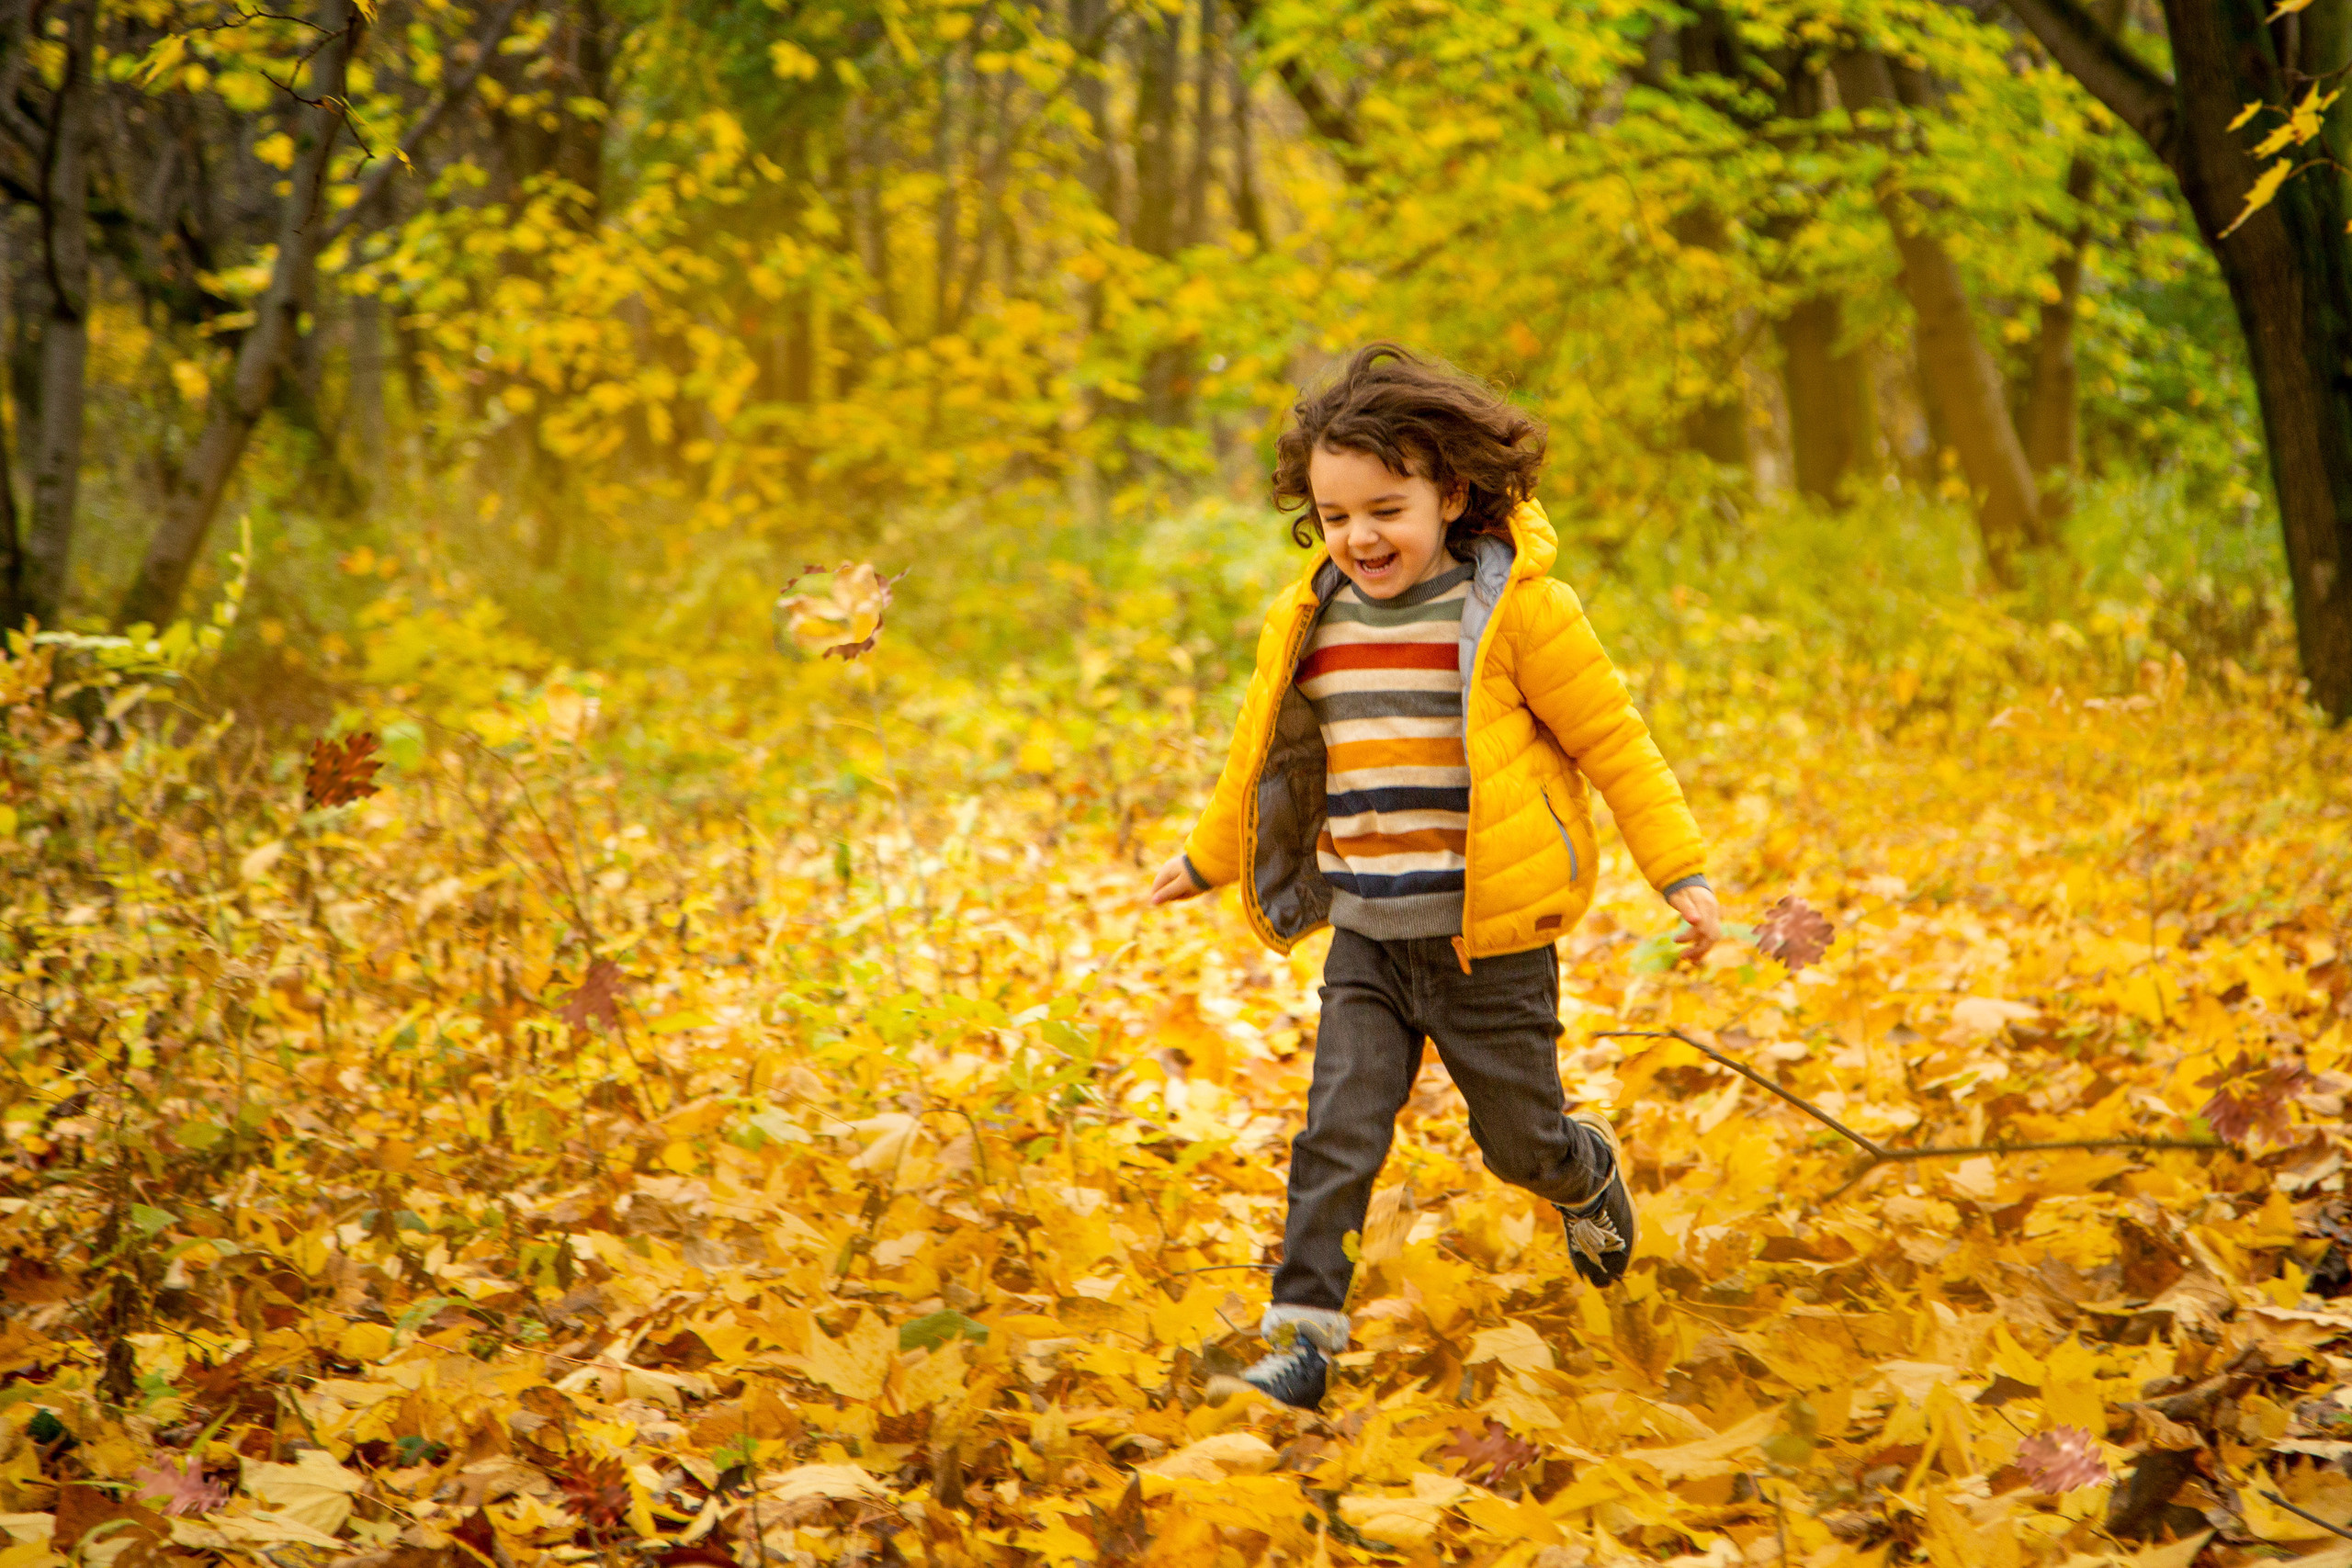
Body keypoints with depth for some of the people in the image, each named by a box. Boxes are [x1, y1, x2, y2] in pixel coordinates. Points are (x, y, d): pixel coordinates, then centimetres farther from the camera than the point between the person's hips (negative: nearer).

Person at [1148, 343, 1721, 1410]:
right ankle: (1302, 1333, -2)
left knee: (1520, 1141, 10)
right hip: (1366, 939, 4)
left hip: (1491, 937, -4)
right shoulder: (1313, 623, 5)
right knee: (1337, 1137, -6)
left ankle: (1591, 1176, 44)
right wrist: (1206, 859, 32)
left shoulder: (1516, 612, -10)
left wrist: (1680, 872, -7)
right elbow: (1263, 756, 22)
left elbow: (1611, 741, -5)